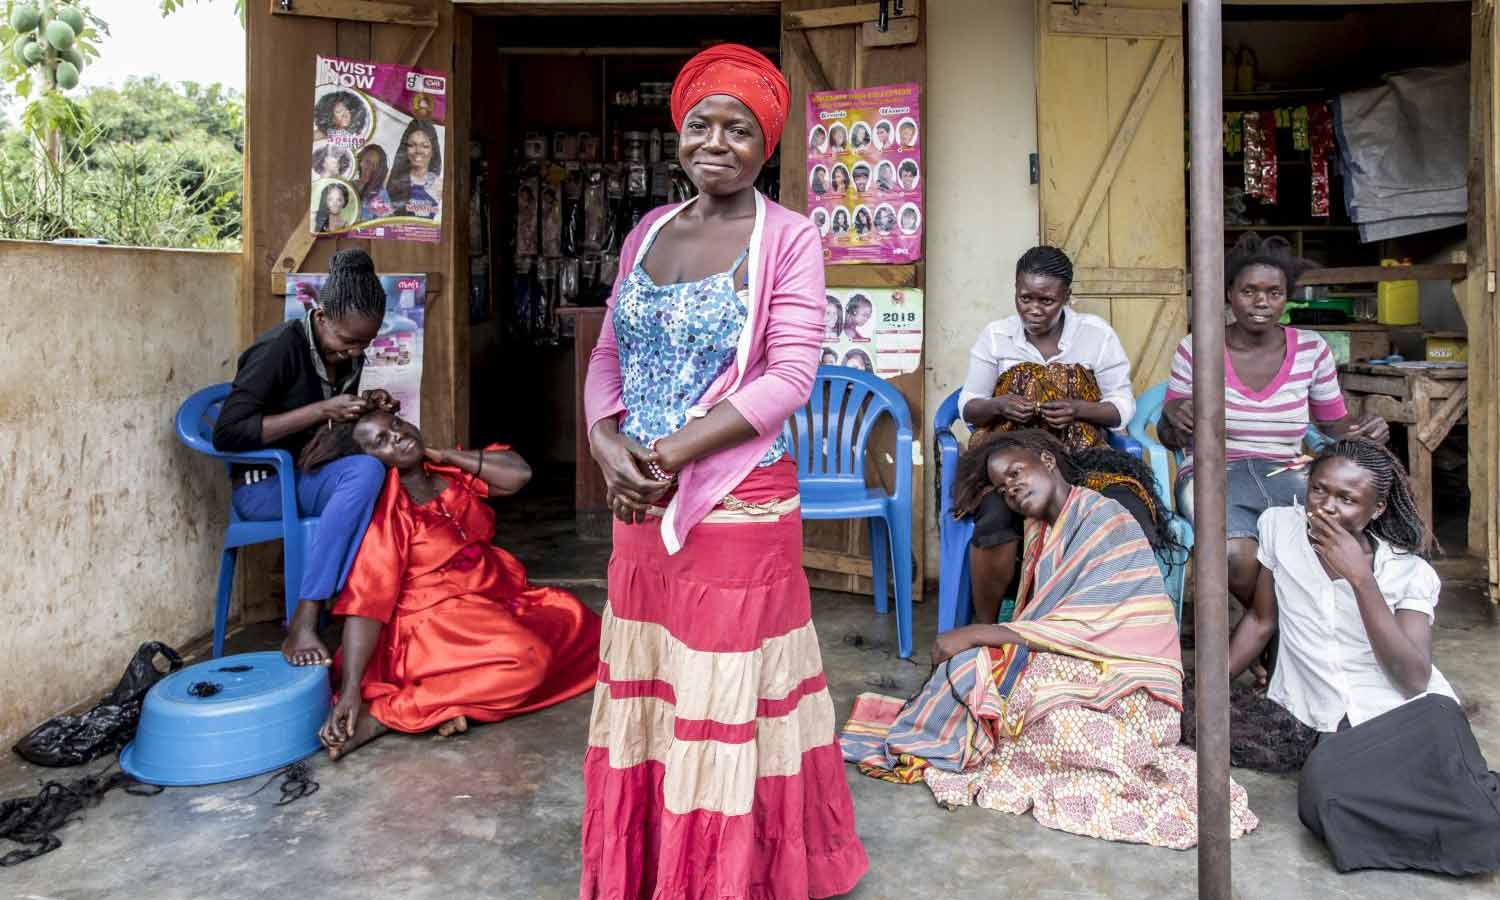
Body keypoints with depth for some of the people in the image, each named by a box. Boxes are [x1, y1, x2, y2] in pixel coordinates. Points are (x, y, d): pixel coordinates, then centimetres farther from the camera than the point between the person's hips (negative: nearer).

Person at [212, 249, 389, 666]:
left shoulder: (348, 356, 7)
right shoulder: (280, 348, -15)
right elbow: (226, 433, -21)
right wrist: (321, 411, -24)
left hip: (318, 478, 7)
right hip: (264, 486, -7)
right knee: (366, 470, -35)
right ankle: (302, 625, -37)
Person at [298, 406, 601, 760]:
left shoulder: (450, 473, 2)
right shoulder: (384, 511, -16)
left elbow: (519, 474, -7)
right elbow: (366, 603, -21)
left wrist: (442, 455, -8)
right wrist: (350, 690, -30)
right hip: (434, 620, -8)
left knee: (574, 619, 7)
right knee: (524, 658, -29)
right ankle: (380, 713, -25)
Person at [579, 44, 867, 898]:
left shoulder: (788, 237, -5)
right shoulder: (648, 230, 11)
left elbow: (790, 378, -13)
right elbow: (609, 355, 9)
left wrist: (676, 451, -17)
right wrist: (609, 446, -9)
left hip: (739, 506, -5)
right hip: (641, 506, 6)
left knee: (724, 698, 4)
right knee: (642, 691, 14)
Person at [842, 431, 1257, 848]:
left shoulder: (1106, 522, -12)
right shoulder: (1040, 531, 13)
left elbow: (1075, 629, -21)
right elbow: (1032, 626, 8)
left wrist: (973, 635, -21)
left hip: (1124, 693, -7)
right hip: (1063, 669, 7)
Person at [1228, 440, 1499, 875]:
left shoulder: (1410, 573, -3)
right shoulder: (1279, 526, 2)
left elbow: (1415, 680, -16)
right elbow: (1261, 620, 11)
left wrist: (1360, 578, -20)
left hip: (1413, 715, -1)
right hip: (1336, 729, 2)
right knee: (1324, 794, -29)